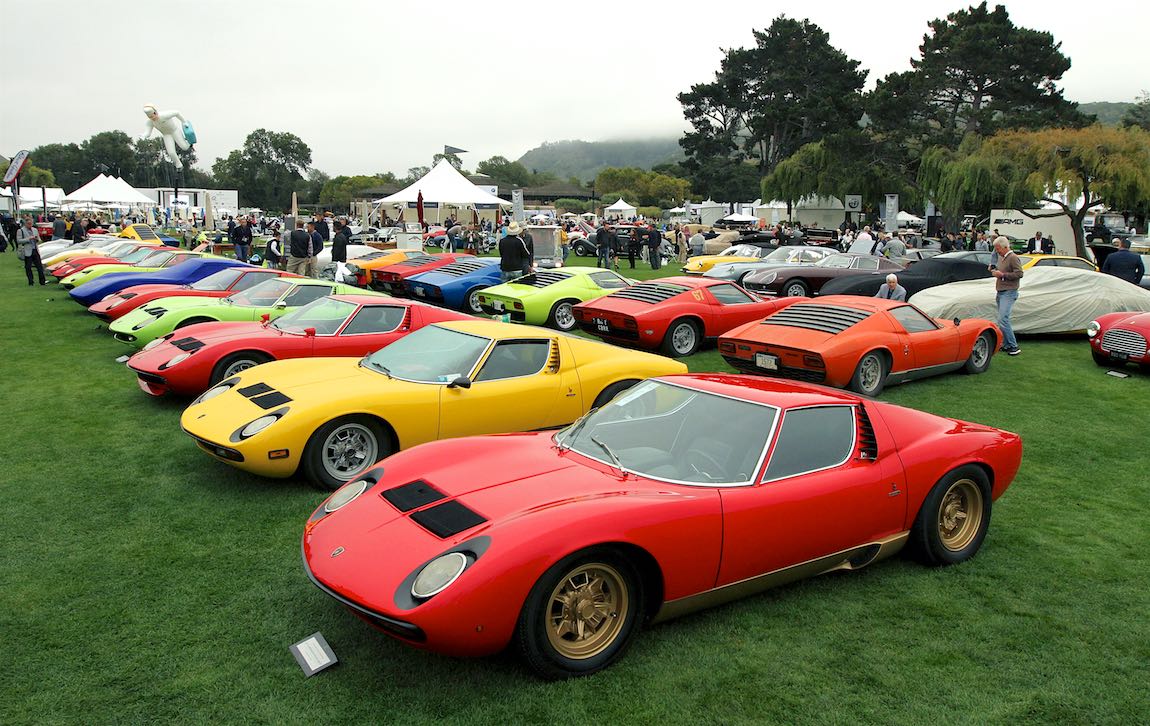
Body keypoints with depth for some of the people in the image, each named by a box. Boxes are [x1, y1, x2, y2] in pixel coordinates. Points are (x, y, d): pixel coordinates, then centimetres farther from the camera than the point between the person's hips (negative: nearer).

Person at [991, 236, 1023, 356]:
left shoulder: (1013, 258, -11)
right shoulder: (1001, 257, 17)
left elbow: (1019, 273, -18)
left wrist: (1002, 275, -18)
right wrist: (994, 269, 10)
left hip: (1008, 293, -9)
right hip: (1000, 292, 9)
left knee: (1003, 320, -17)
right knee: (1003, 319, 10)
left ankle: (1014, 347, -12)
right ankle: (1006, 345, 15)